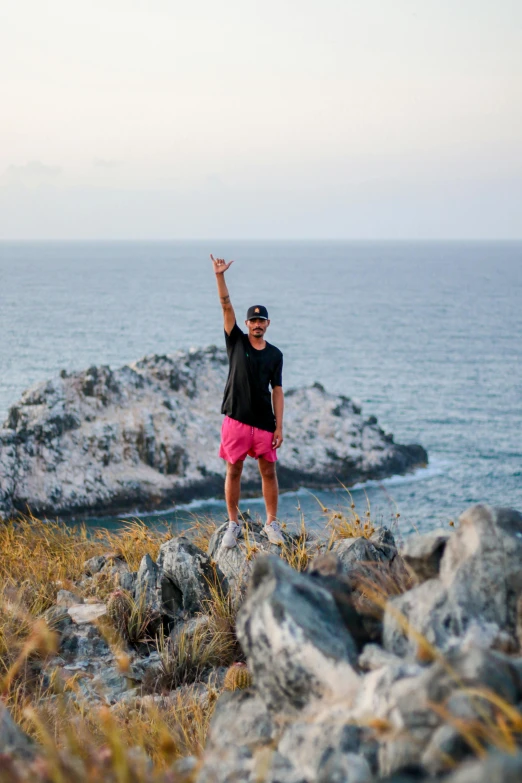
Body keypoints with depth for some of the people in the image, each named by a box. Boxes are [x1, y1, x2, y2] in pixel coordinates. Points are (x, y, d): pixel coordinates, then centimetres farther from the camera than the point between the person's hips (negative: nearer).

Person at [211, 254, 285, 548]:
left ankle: (272, 523, 15)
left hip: (264, 422, 1)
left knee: (269, 472, 4)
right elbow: (227, 306, -8)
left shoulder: (275, 354, 6)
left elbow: (277, 391, 4)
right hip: (236, 420, -1)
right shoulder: (237, 342, 3)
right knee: (234, 471, 4)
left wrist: (279, 426, -2)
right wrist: (220, 277, -19)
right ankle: (234, 524, 14)